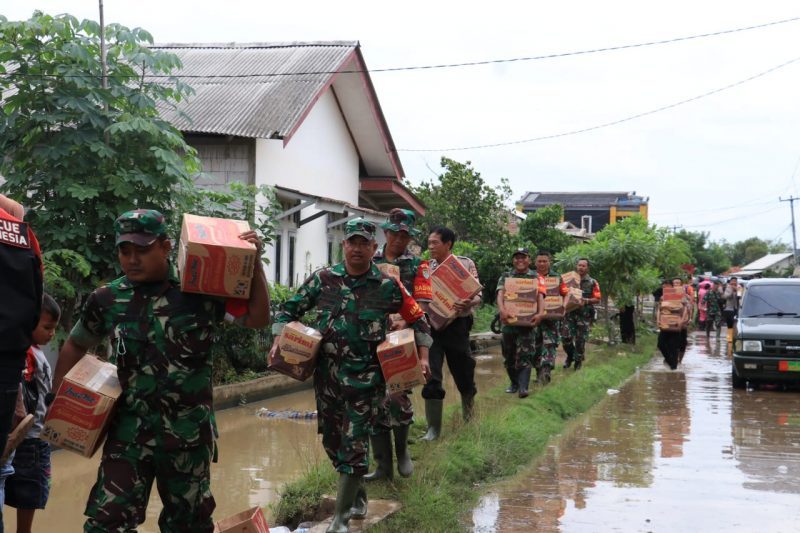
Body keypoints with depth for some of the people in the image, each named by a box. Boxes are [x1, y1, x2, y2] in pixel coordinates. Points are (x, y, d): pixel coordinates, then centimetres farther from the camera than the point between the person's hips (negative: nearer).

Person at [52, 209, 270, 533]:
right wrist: (57, 396, 12)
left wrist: (254, 263, -13)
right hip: (130, 429, 1)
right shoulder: (107, 299, 1)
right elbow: (76, 345, 18)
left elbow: (257, 319, -4)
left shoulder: (201, 291, -6)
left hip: (189, 430, -1)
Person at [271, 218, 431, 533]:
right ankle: (357, 495, 37)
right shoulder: (323, 279, 1)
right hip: (327, 374, 3)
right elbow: (289, 309, 7)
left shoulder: (388, 286, -4)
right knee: (332, 440, 14)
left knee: (354, 445, -4)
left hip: (365, 377, -3)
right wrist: (279, 341, -6)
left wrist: (423, 358, -3)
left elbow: (418, 320, 5)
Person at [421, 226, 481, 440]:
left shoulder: (465, 264, 0)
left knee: (463, 373, 11)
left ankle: (468, 418, 38)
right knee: (431, 376, -6)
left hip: (456, 324, -2)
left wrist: (468, 303, -29)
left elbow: (477, 293, -7)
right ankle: (433, 428, 2)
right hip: (431, 324, 2)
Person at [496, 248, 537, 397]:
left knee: (524, 355, -9)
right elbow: (500, 294, -7)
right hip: (509, 320, 3)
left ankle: (523, 386, -13)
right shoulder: (505, 276, 7)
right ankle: (514, 383, 23)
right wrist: (502, 309, -28)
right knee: (509, 355, 9)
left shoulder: (535, 277, 6)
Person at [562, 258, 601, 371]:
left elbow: (597, 299, -2)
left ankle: (578, 362, 16)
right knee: (566, 337, -4)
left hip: (584, 315, -2)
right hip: (570, 312, 2)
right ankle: (570, 356, 21)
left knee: (580, 340, 0)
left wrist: (586, 301, -17)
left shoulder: (592, 283, 1)